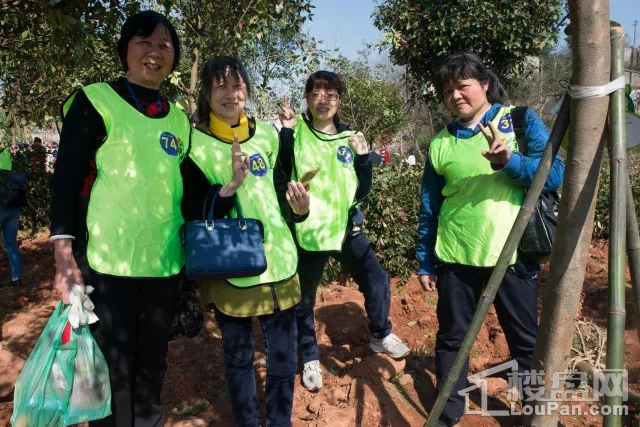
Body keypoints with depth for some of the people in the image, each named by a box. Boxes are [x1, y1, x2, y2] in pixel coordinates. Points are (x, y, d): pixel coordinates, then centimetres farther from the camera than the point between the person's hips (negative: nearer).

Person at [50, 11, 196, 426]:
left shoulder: (180, 119, 13)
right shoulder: (95, 100, -2)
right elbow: (66, 179, -6)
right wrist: (64, 253, -14)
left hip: (165, 265, 5)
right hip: (107, 263, -4)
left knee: (152, 365, 16)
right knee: (111, 371, 3)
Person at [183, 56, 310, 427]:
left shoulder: (267, 135, 6)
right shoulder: (195, 144, -6)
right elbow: (193, 214, -11)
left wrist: (298, 208, -10)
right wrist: (232, 185, -26)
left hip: (278, 262, 4)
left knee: (284, 358, 11)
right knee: (239, 356, 13)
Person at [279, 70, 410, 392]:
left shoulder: (349, 137, 6)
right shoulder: (296, 130, -5)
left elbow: (362, 190, 5)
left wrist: (363, 157, -9)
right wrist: (286, 133, -25)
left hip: (346, 226, 3)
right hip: (307, 229, -3)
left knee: (376, 280, 4)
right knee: (304, 300, 7)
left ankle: (380, 335, 31)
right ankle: (309, 359, 29)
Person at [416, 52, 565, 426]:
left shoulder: (521, 121, -1)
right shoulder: (441, 143, 3)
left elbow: (555, 175, -11)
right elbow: (429, 209, 7)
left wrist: (510, 162, -28)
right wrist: (425, 261, 7)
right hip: (456, 257, 2)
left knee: (527, 341, 13)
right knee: (452, 338, 12)